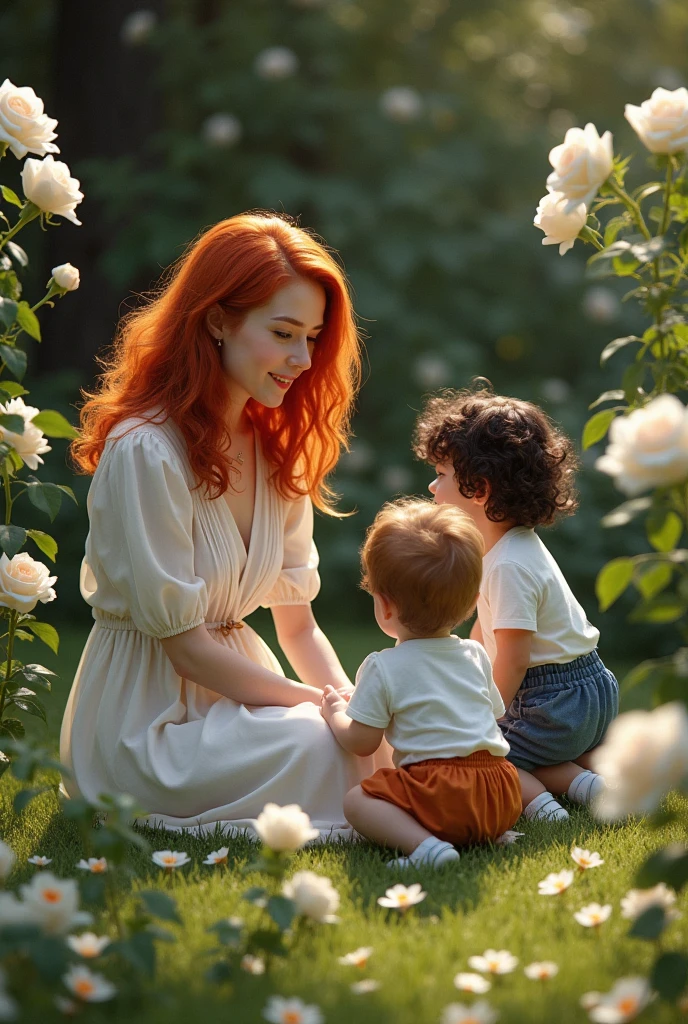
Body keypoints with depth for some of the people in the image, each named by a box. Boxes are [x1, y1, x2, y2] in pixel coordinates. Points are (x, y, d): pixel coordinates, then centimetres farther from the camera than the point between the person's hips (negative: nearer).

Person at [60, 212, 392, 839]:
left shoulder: (276, 450, 8)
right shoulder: (145, 451, -19)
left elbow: (298, 627, 6)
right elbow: (185, 644, -18)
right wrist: (330, 707, -18)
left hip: (237, 686, 7)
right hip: (149, 717, -7)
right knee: (329, 747, -29)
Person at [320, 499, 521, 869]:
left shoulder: (382, 668, -1)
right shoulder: (476, 655, 17)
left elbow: (360, 742, 3)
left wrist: (336, 713, 26)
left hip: (439, 785, -7)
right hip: (501, 788, 7)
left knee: (357, 800, 1)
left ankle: (425, 844, -24)